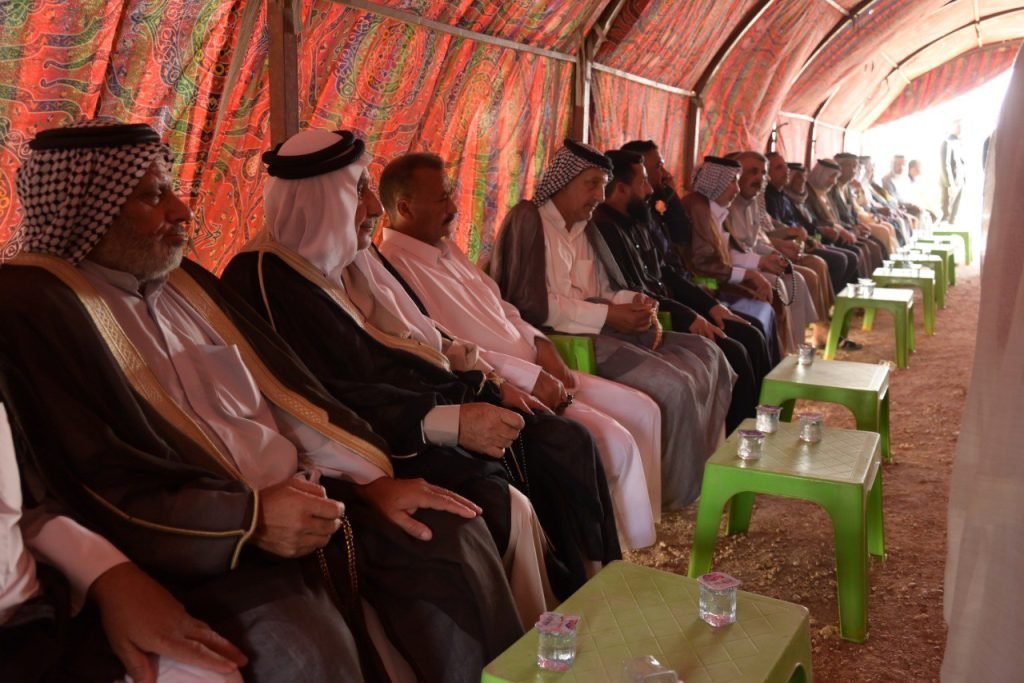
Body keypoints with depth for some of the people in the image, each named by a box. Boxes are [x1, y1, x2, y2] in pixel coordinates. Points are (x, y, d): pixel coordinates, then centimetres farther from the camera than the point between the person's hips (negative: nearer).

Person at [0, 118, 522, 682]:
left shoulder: (183, 280, 16)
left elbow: (282, 389, 14)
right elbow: (89, 483, -17)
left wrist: (369, 480, 3)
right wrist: (248, 518, -20)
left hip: (303, 499, 8)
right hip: (201, 544, -7)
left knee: (453, 538, -3)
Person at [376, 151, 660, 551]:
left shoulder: (445, 247, 14)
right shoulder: (393, 264, -17)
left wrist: (539, 344, 1)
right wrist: (530, 377, -21)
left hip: (534, 369, 10)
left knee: (642, 411, 5)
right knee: (614, 440, -20)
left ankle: (641, 527, 17)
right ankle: (633, 549, 2)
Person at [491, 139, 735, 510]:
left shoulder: (585, 228, 19)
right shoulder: (527, 220, -7)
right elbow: (531, 304, -18)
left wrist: (635, 303, -4)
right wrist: (608, 315, -19)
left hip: (602, 327, 9)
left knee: (704, 354, -3)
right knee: (671, 384, -23)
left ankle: (705, 463, 5)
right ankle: (678, 489, -3)